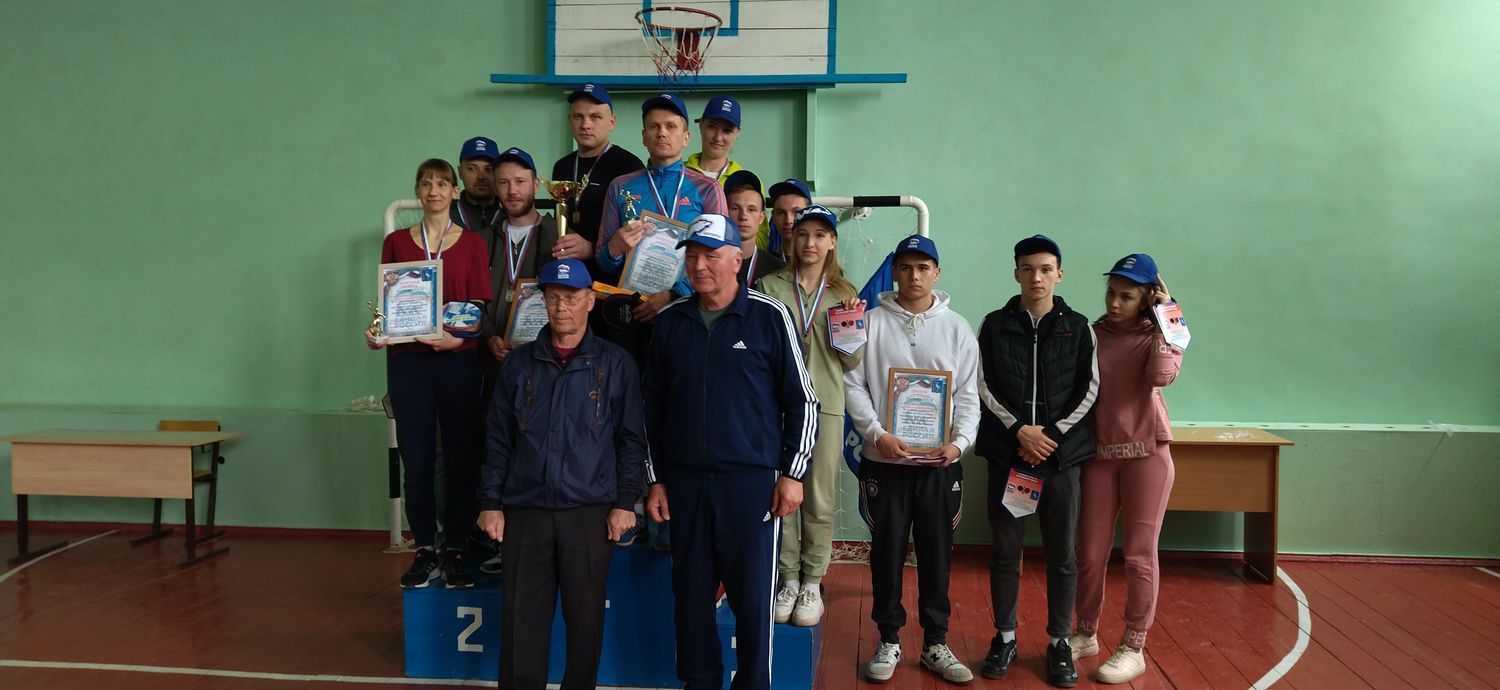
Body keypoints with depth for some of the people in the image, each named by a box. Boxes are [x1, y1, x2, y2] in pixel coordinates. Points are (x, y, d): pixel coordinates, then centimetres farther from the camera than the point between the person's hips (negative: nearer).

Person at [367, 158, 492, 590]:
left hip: (458, 361, -1)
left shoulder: (472, 243, 7)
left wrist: (461, 336, -17)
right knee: (416, 461, 1)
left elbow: (481, 304, 1)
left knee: (461, 458, 0)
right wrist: (378, 334, -9)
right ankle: (425, 553, 11)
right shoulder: (397, 242, 12)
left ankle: (456, 553, 9)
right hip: (407, 361, 1)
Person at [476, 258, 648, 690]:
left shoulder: (615, 364, 3)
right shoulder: (519, 363, 8)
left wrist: (625, 502, -4)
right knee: (522, 618, 3)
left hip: (590, 512, -1)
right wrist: (490, 502, 4)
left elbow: (631, 440, 3)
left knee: (586, 617, 6)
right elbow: (498, 439, 10)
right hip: (525, 511, 2)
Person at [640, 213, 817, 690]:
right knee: (691, 595, 10)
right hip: (684, 480, 3)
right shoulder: (670, 322, 7)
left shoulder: (768, 317, -3)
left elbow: (802, 401, -1)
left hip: (752, 480, -3)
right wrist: (655, 479, 9)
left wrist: (793, 473, -4)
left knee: (752, 597, 1)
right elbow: (652, 407, 12)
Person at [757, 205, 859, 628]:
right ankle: (788, 580, 14)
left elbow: (852, 362, 9)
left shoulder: (844, 293, 10)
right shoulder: (771, 287, 6)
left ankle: (812, 583, 14)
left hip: (825, 403, 1)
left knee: (820, 498, 3)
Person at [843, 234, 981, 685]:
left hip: (941, 463, 1)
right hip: (884, 460, -1)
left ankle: (935, 643, 20)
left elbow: (969, 395, 4)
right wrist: (877, 434, -14)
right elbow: (853, 384, -2)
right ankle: (889, 640, 20)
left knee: (937, 555, 8)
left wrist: (960, 441, -12)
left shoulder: (956, 327, 5)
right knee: (887, 553, 6)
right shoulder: (871, 322, 1)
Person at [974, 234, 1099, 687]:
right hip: (1007, 452, 0)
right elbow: (984, 387, 0)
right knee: (1004, 551, 5)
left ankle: (1059, 642, 18)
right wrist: (1019, 430, -12)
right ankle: (1005, 637, 20)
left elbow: (1089, 390, 1)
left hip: (1063, 453, 0)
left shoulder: (1078, 328, 5)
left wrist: (1052, 435, -11)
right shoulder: (995, 325, 4)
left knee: (1062, 554, 5)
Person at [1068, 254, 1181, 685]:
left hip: (1147, 452, -2)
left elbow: (1162, 376, -21)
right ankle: (1085, 634, 24)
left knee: (1139, 554, 2)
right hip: (1099, 453, 3)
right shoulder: (1092, 334, 6)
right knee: (1090, 552, 7)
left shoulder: (1158, 335, 0)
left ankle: (1134, 647, 12)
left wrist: (1163, 318, -13)